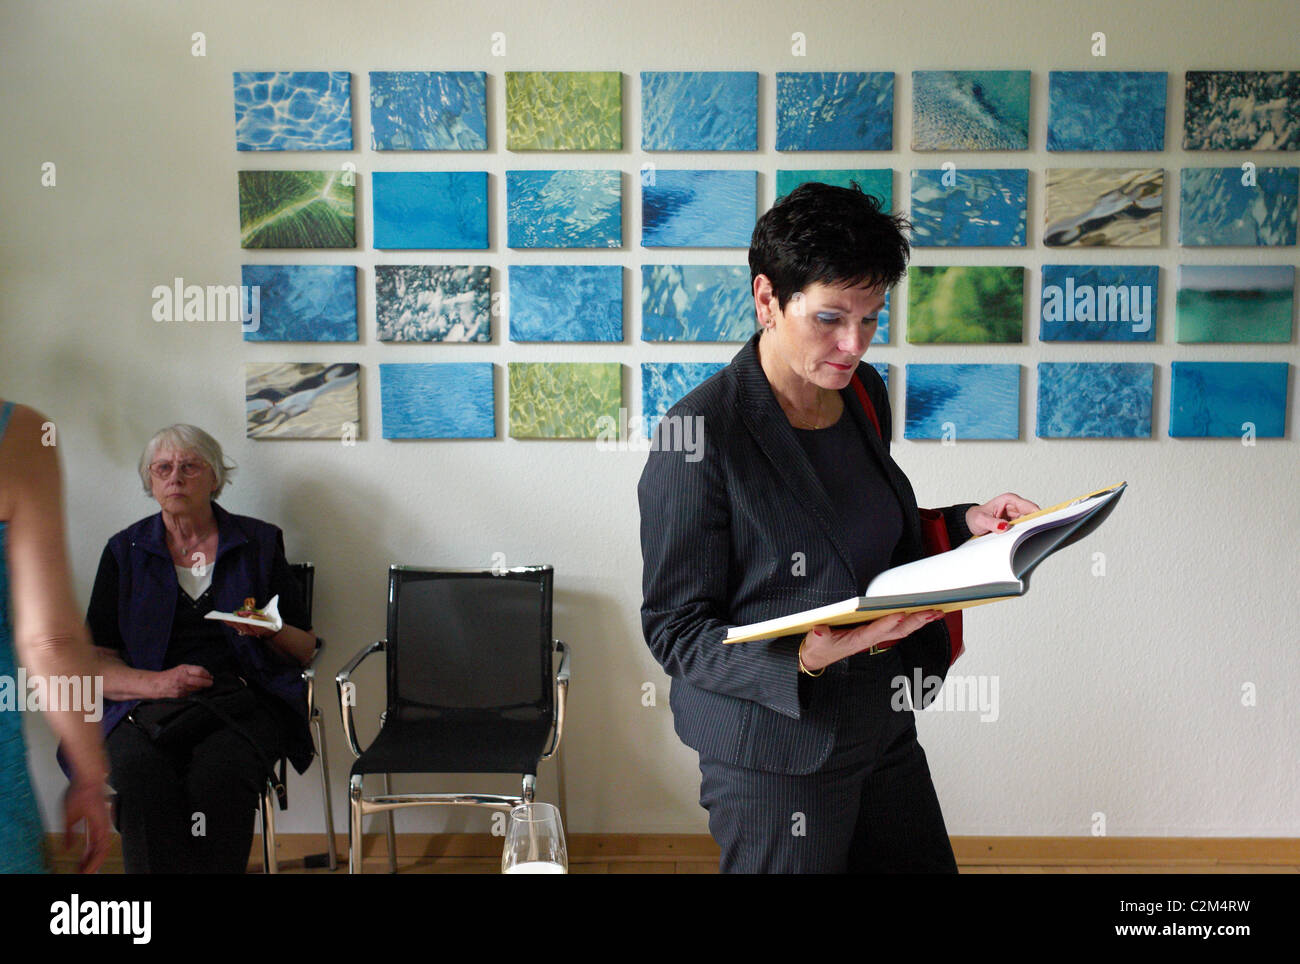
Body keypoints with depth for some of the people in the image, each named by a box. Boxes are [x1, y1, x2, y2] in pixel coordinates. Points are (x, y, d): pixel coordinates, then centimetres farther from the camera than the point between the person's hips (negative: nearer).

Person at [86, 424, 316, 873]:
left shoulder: (260, 542, 15)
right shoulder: (125, 551, 17)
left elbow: (306, 650, 16)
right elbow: (93, 663, 10)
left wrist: (268, 630, -6)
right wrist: (158, 682, -9)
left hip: (244, 698, -1)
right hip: (148, 703, 1)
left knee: (219, 773, -34)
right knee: (140, 772, -32)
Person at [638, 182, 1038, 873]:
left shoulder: (863, 392, 3)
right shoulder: (699, 434, -20)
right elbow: (675, 630, -17)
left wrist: (967, 523, 0)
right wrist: (804, 657, -31)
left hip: (884, 729, 7)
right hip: (776, 756, -7)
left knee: (925, 864, 20)